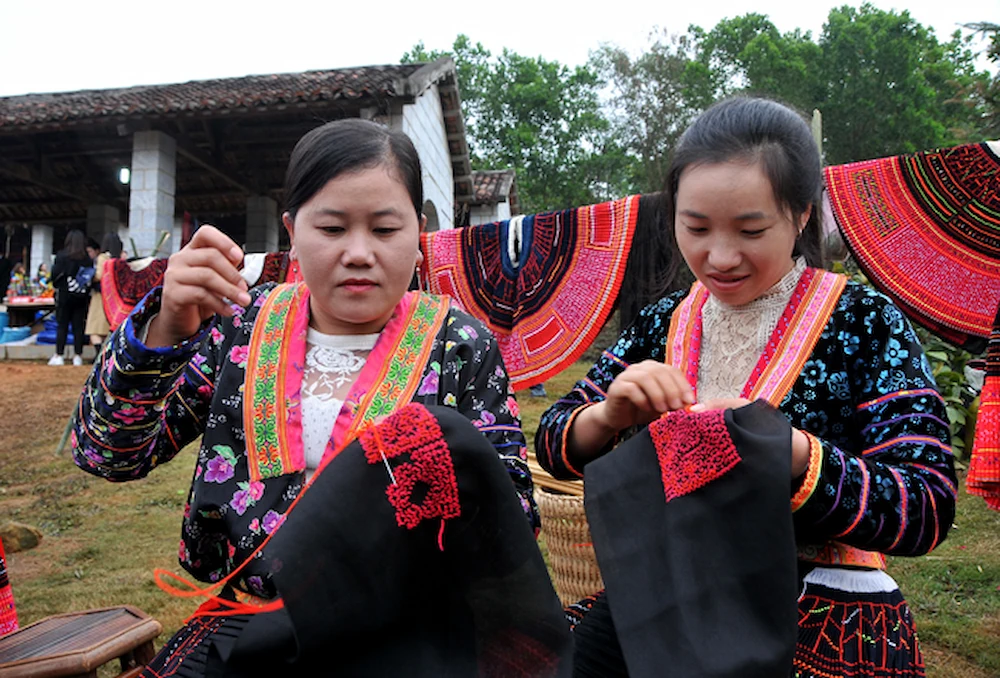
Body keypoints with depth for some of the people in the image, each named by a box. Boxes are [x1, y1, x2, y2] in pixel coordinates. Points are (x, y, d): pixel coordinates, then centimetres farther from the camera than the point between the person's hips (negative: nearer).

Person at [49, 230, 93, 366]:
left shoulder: (61, 256, -7)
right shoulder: (88, 259, -1)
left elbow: (55, 275, -8)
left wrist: (57, 285, 11)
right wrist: (86, 292, 9)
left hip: (64, 295, -2)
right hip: (81, 297, 2)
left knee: (62, 326, 5)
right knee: (78, 327, 5)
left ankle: (58, 356, 6)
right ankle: (78, 356, 7)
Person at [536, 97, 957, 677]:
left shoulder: (865, 323, -6)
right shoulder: (662, 325, 3)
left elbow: (928, 513, -13)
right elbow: (554, 447, 3)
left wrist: (791, 453, -29)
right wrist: (609, 416, -19)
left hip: (824, 619, -1)